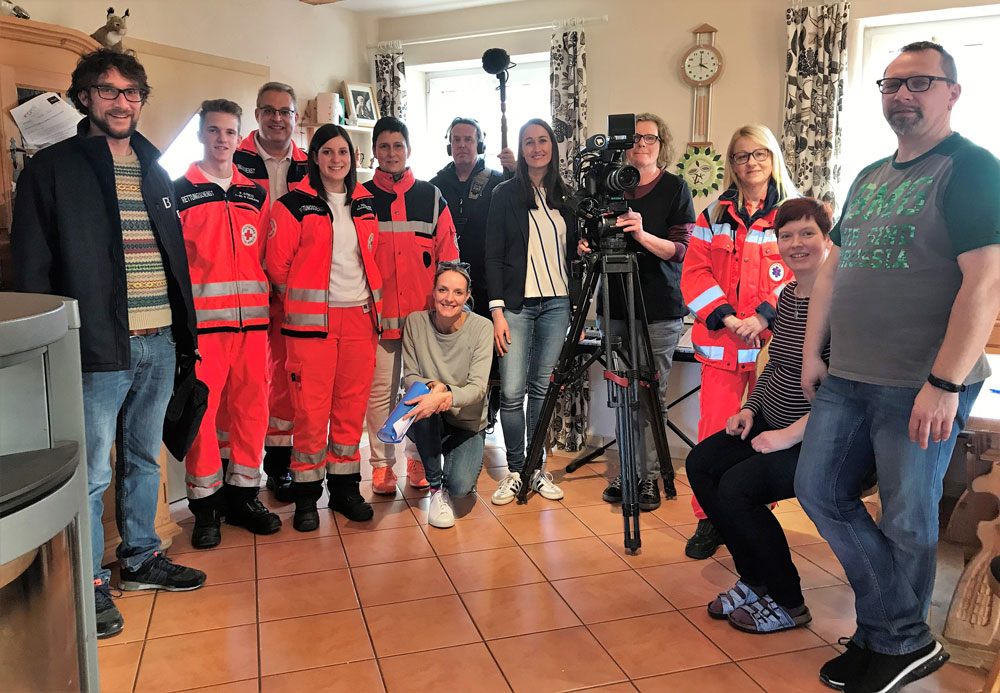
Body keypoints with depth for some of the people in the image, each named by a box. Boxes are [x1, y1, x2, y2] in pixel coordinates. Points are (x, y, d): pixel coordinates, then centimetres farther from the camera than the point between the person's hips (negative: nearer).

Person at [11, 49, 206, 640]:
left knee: (144, 458, 17)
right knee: (91, 473, 1)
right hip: (98, 347, -5)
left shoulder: (154, 170, 15)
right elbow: (33, 267, -4)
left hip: (159, 344, 6)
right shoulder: (53, 169, -2)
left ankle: (142, 558, 32)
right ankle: (90, 585, 15)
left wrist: (184, 329, 13)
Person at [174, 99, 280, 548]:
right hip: (202, 319, -4)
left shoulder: (256, 194, 15)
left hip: (251, 317, 4)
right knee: (200, 407, -2)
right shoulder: (179, 192, 4)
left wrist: (269, 302, 11)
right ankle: (205, 504, 11)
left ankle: (243, 494, 20)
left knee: (253, 404, 6)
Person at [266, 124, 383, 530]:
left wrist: (370, 296, 13)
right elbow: (277, 262, -1)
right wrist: (300, 299, 4)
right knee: (311, 406, -3)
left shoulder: (365, 204, 14)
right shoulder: (295, 204, -1)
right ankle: (306, 494, 10)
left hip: (360, 315, 4)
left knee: (352, 403, 7)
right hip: (312, 320, -4)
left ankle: (345, 486, 20)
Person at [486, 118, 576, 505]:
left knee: (543, 387, 6)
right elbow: (493, 256, -2)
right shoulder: (506, 194, 2)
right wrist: (497, 310, -9)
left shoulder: (565, 195, 13)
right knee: (512, 391, -6)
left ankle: (538, 468, 16)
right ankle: (514, 471, 7)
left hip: (556, 304, 3)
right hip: (517, 304, -3)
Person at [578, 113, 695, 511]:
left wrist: (643, 235, -25)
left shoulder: (675, 188, 0)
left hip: (660, 308, -3)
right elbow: (593, 240, 15)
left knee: (652, 394, -3)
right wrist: (587, 247, -8)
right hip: (617, 304, 3)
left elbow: (680, 249, -8)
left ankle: (650, 475, 8)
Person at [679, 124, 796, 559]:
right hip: (722, 341, 1)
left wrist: (763, 317, -17)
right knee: (715, 430, 1)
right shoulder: (715, 214, 11)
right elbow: (695, 272, 4)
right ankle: (710, 520, 13)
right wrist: (725, 316, -11)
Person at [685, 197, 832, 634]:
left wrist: (790, 435, -22)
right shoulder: (788, 295, 10)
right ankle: (755, 580, 10)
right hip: (775, 423, 9)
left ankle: (788, 604, -1)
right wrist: (750, 409, 7)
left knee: (737, 486, -23)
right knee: (701, 463, -3)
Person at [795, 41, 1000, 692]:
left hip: (921, 386, -8)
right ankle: (909, 637, 24)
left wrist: (945, 383, -23)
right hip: (847, 379, 8)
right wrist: (813, 351, 12)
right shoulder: (869, 178, 15)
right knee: (819, 491, 10)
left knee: (907, 518, 3)